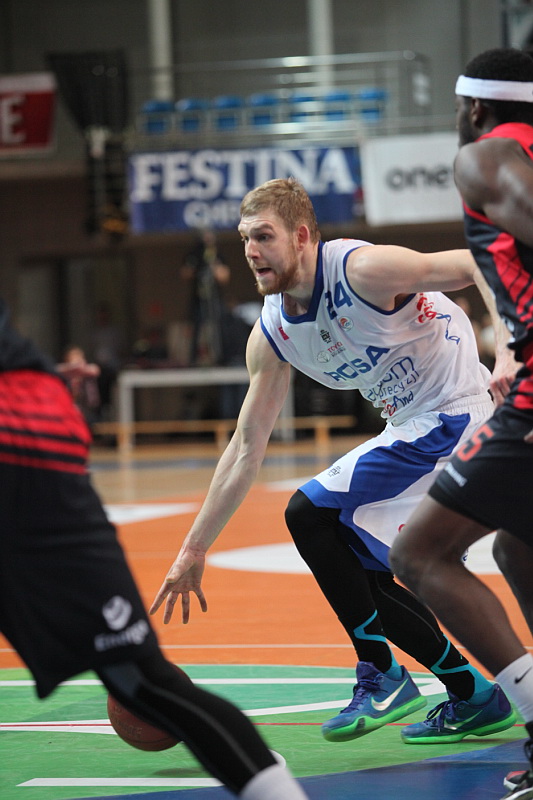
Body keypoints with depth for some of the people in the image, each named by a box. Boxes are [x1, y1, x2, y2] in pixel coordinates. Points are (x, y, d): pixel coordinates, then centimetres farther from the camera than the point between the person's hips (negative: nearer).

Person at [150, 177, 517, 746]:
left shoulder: (363, 270, -20)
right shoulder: (270, 335, 4)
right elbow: (246, 450, 9)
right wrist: (193, 551, 8)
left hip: (460, 415, -9)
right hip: (413, 430, 9)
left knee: (310, 513, -15)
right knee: (362, 580, 11)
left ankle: (381, 677, -10)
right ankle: (475, 698, 19)